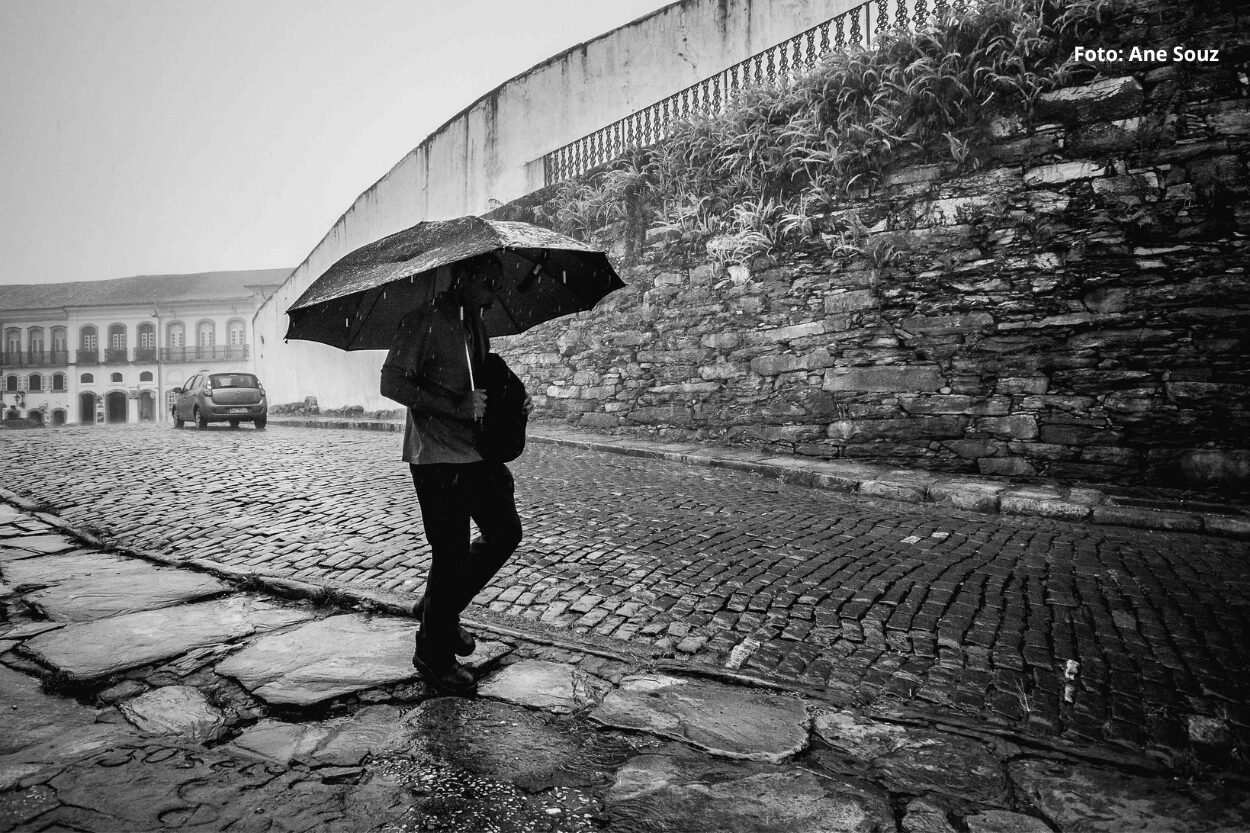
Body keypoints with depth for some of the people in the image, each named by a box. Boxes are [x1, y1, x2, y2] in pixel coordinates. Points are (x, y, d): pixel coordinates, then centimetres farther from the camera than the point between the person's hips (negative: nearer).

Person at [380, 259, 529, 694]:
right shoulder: (425, 320, -10)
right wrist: (456, 405, -25)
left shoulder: (477, 326, 15)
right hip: (436, 456, -8)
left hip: (477, 451, 8)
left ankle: (437, 608, 30)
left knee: (505, 532, 12)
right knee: (451, 555, -3)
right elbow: (392, 382, -17)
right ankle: (434, 654, 17)